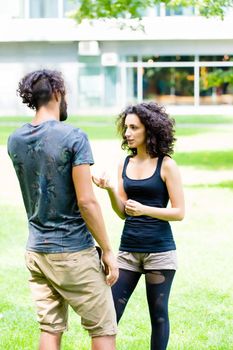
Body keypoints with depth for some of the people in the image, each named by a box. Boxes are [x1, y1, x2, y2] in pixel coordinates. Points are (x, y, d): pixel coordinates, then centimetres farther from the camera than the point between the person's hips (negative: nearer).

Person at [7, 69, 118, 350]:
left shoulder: (15, 141, 4)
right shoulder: (73, 138, -15)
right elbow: (86, 202, -17)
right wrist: (107, 251, -10)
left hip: (36, 250, 6)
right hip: (74, 252, -6)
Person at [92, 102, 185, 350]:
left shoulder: (166, 165, -5)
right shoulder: (125, 164, 9)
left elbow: (179, 212, -7)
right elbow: (122, 212, 10)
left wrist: (144, 209, -20)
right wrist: (109, 190, -8)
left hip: (159, 250, -4)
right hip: (129, 249, 4)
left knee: (158, 314, 5)